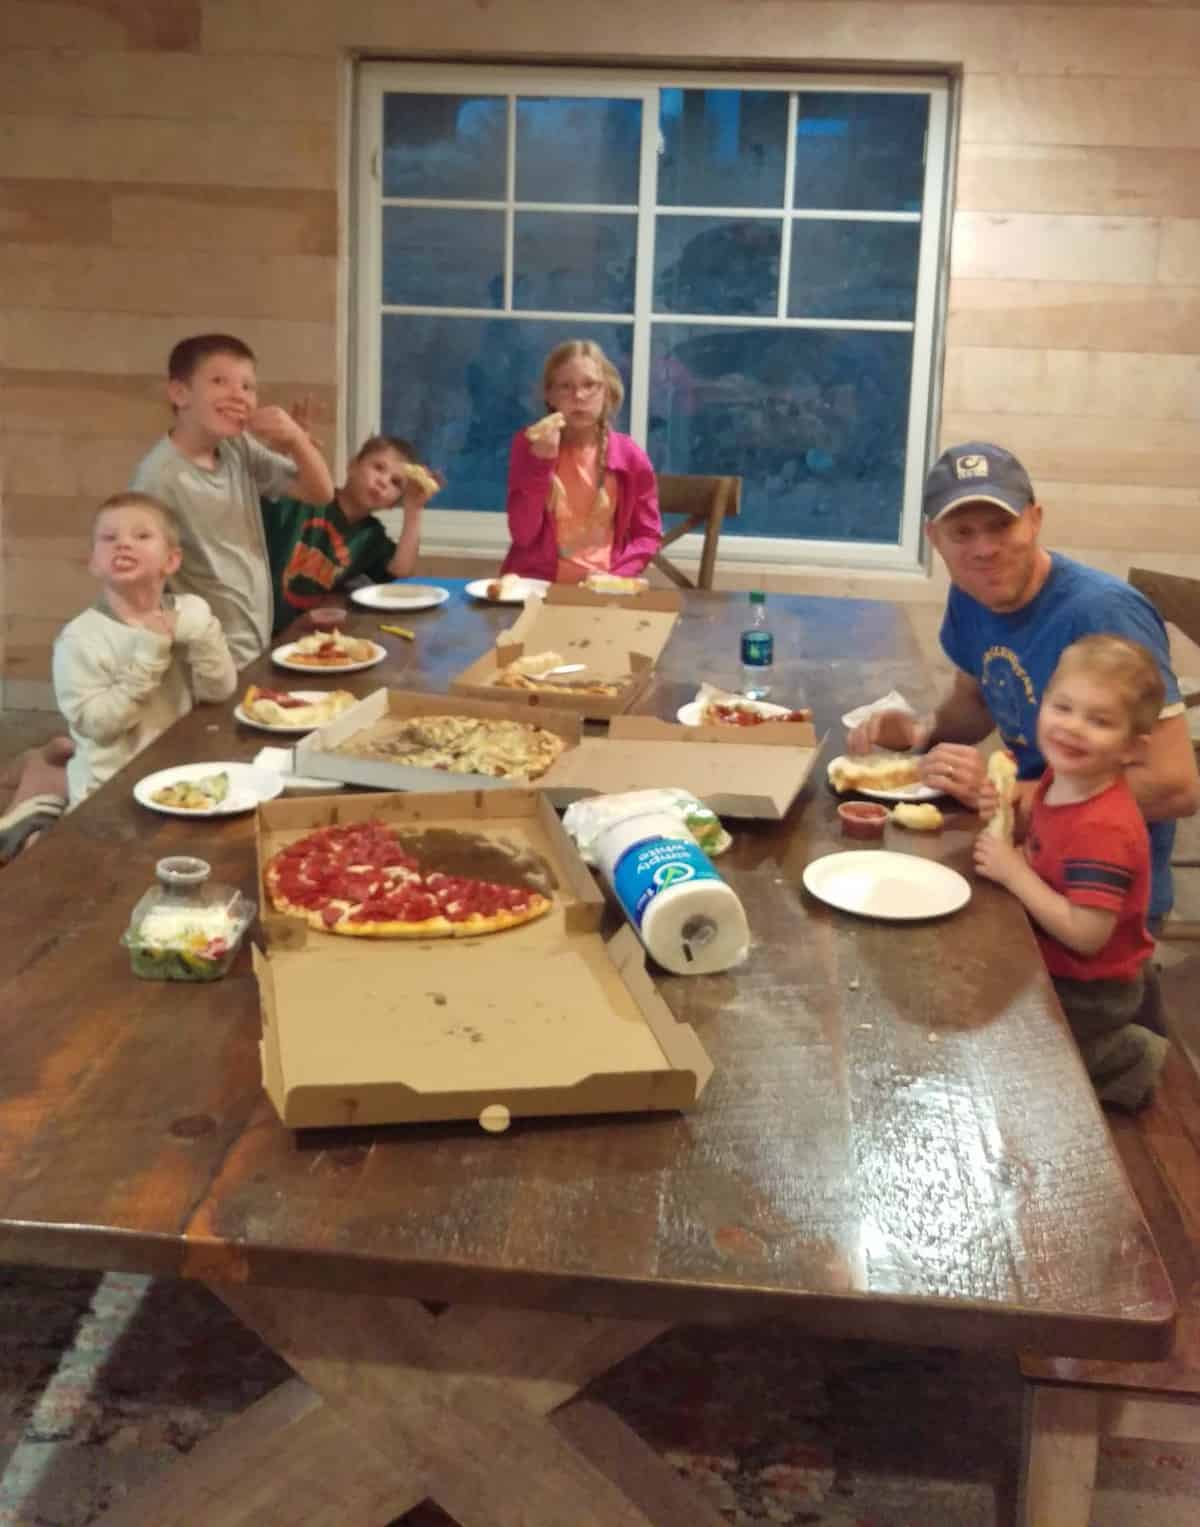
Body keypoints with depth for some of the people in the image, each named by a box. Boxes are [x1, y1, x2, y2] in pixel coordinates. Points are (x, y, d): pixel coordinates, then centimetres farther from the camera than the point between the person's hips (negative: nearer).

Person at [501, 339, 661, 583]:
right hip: (535, 582, -1)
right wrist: (541, 461, -16)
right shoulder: (528, 445, -2)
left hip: (600, 586, 1)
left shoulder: (629, 456, -1)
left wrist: (613, 576, -9)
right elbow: (523, 535, -9)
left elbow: (647, 534, 7)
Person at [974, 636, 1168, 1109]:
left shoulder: (1103, 829, -32)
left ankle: (1122, 1060, 18)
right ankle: (1117, 1052, 32)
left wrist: (1014, 872, -28)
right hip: (1054, 966, 8)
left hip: (1087, 993, -8)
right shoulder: (1061, 778, -7)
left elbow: (1086, 934, -33)